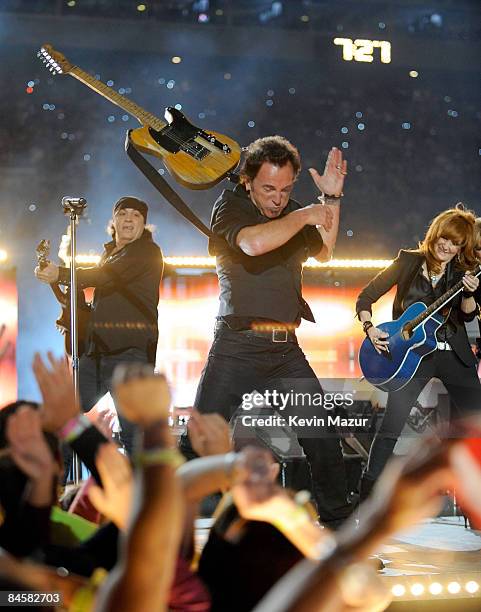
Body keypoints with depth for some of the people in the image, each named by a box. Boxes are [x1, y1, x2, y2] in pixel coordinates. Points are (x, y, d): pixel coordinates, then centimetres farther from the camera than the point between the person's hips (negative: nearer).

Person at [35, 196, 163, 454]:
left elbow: (108, 275, -19)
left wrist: (61, 274, -28)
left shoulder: (148, 251, -3)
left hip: (130, 351, -8)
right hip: (96, 350, 8)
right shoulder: (108, 253, 22)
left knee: (132, 429, -14)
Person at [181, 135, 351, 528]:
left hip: (286, 349, 5)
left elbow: (324, 252, 29)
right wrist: (305, 216, -14)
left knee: (323, 437, 4)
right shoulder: (230, 206, -3)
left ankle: (338, 518, 18)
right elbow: (253, 243, -25)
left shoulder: (289, 215, 14)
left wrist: (332, 199, 19)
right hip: (238, 345, -5)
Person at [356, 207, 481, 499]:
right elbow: (365, 298, 1)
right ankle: (367, 495, -7)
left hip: (454, 354, 3)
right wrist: (369, 327, -14)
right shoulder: (408, 261, 1)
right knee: (391, 426, -13)